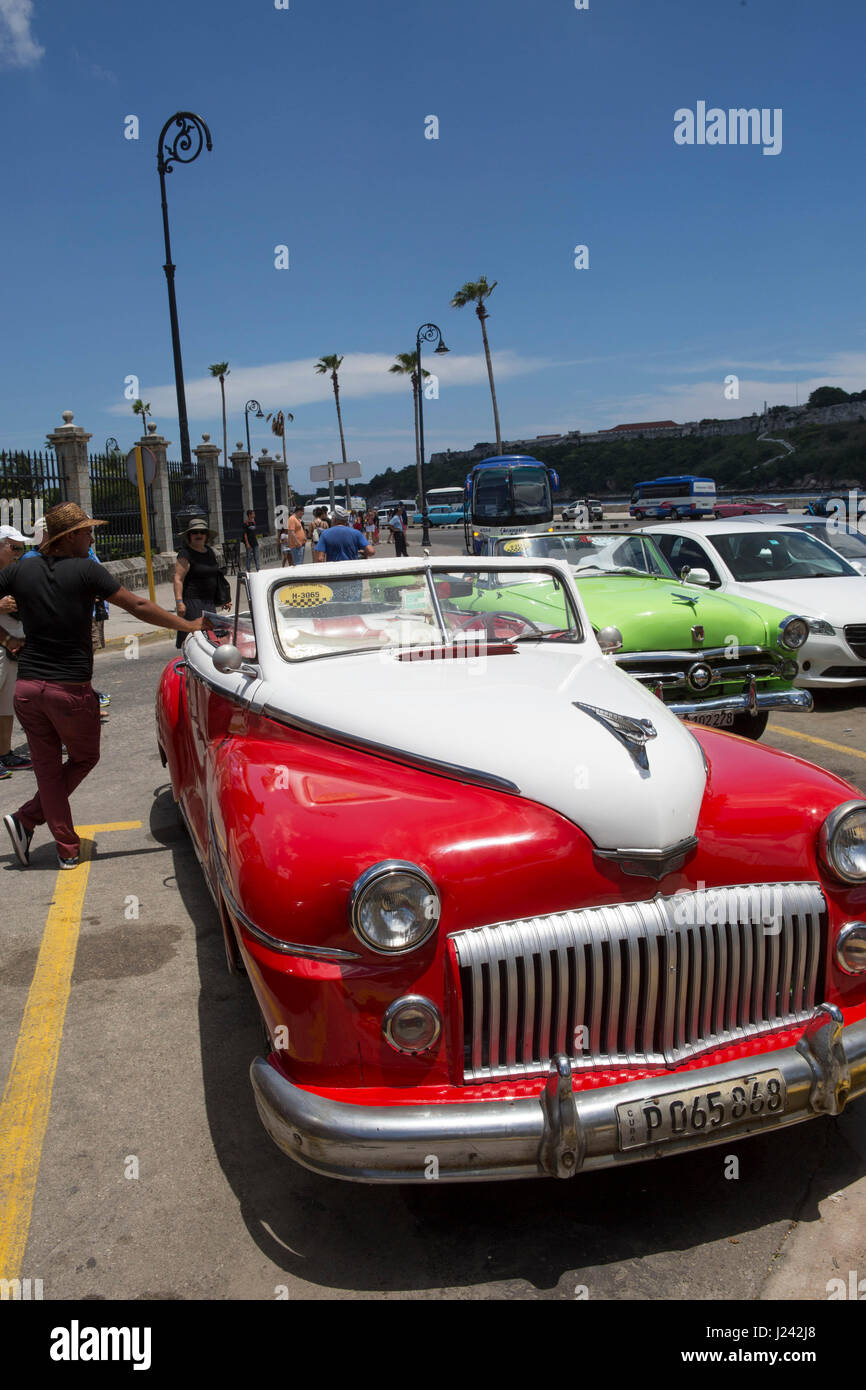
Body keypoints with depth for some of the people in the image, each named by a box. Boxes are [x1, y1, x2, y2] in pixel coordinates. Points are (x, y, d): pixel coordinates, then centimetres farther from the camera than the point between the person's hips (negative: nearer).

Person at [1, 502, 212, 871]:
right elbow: (138, 607, -7)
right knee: (84, 758, 18)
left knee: (47, 768, 12)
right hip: (72, 690, -4)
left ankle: (67, 848, 14)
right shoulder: (86, 571, -8)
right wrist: (188, 625, 1)